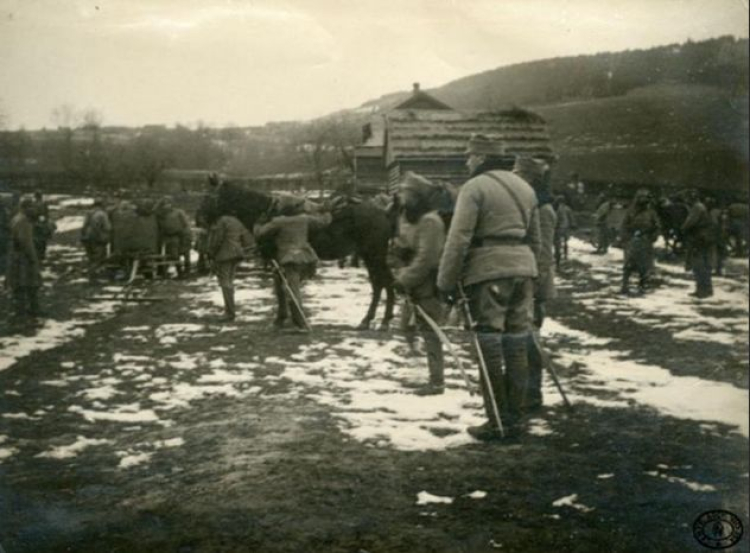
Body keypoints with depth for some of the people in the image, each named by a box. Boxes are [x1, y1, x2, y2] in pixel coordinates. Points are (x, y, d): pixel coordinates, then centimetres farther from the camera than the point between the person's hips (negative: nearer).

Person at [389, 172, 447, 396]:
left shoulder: (430, 222, -18)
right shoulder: (406, 219, 13)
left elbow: (425, 260, -23)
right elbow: (397, 252, 17)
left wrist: (405, 278, -16)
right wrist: (400, 273, 1)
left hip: (429, 286, -9)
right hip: (414, 285, 10)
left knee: (430, 331, -6)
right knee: (423, 329, 15)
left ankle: (436, 381, 0)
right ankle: (434, 377, 26)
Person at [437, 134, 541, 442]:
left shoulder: (475, 187, -6)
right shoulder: (524, 187, 18)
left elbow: (458, 239, -13)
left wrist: (446, 282, -9)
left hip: (488, 270, -7)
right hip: (523, 267, 7)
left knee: (490, 347, -1)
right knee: (516, 346, 10)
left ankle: (497, 422, 2)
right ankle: (515, 418, 15)